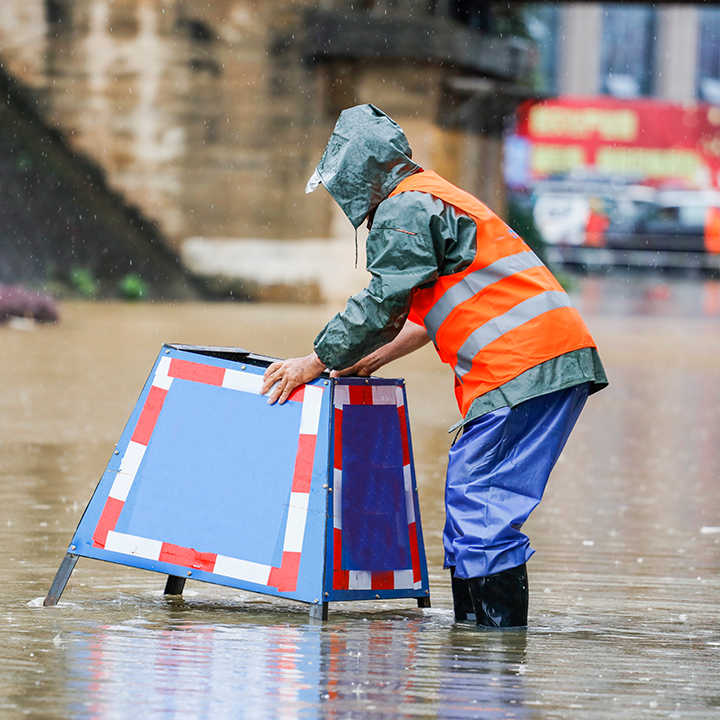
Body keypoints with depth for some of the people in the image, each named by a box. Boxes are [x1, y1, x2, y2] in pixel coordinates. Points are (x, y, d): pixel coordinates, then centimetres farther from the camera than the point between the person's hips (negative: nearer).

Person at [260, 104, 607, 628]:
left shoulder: (405, 209, -4)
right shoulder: (436, 199, 28)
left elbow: (383, 305, -9)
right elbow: (429, 311, 33)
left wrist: (316, 363, 0)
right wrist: (372, 359, 31)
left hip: (522, 365, -10)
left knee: (478, 499, -9)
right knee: (474, 495, 12)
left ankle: (499, 628, -10)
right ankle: (474, 622, 13)